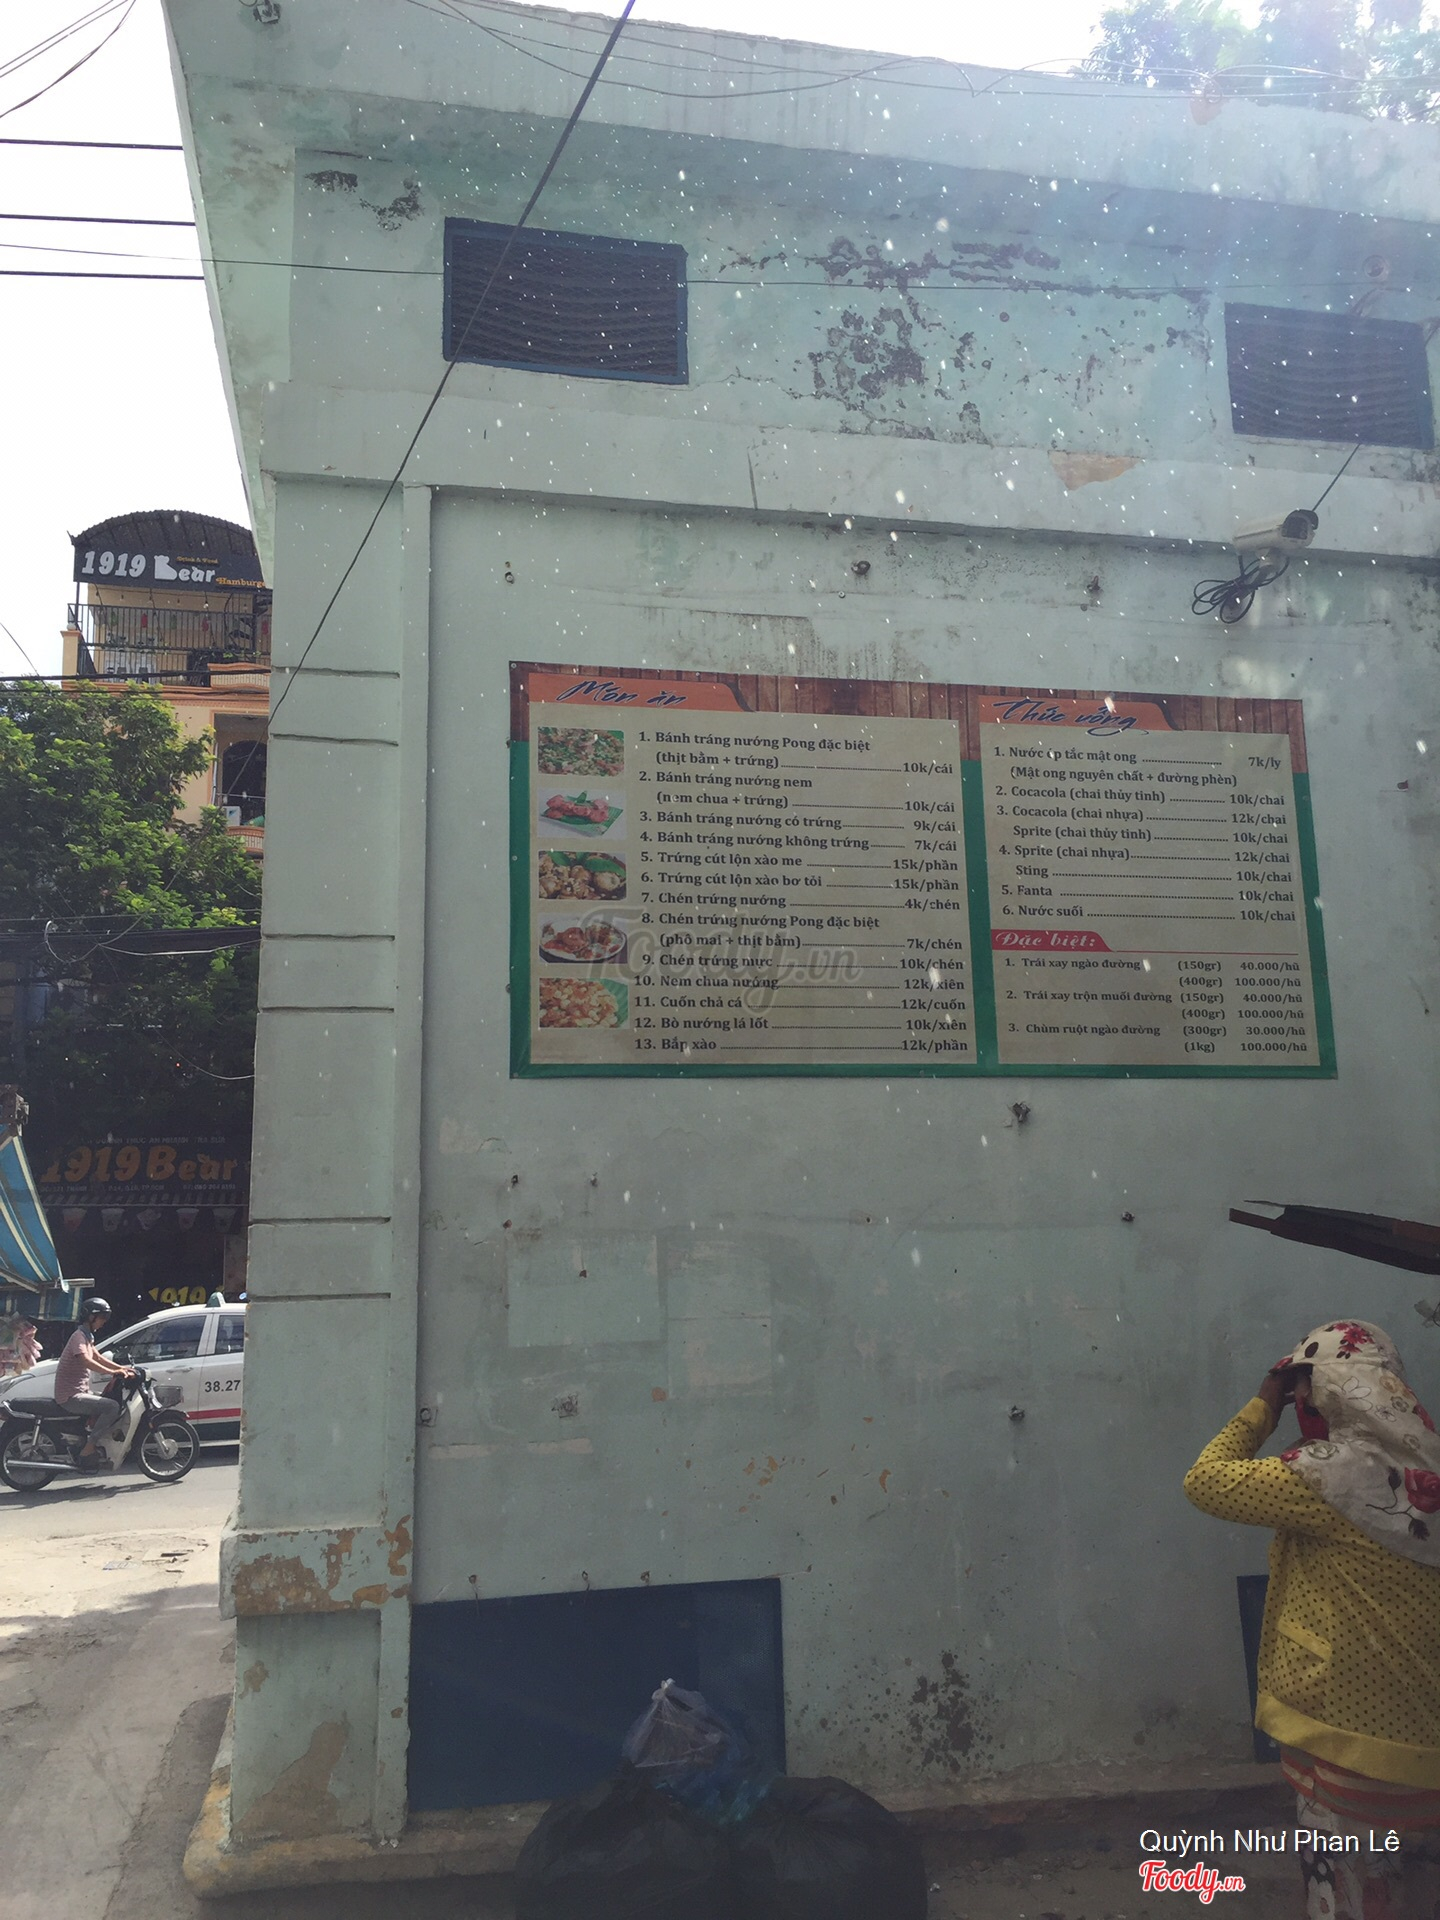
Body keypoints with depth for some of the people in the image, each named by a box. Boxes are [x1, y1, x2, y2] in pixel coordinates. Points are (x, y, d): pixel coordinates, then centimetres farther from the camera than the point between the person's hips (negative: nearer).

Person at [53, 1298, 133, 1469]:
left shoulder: (87, 1336, 17)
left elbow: (98, 1357, 22)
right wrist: (114, 1372, -35)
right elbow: (86, 1361, -30)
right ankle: (88, 1449, -18)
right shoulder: (79, 1336, -15)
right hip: (71, 1396, -10)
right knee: (112, 1407, -23)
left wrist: (121, 1368, 8)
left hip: (80, 1392, 10)